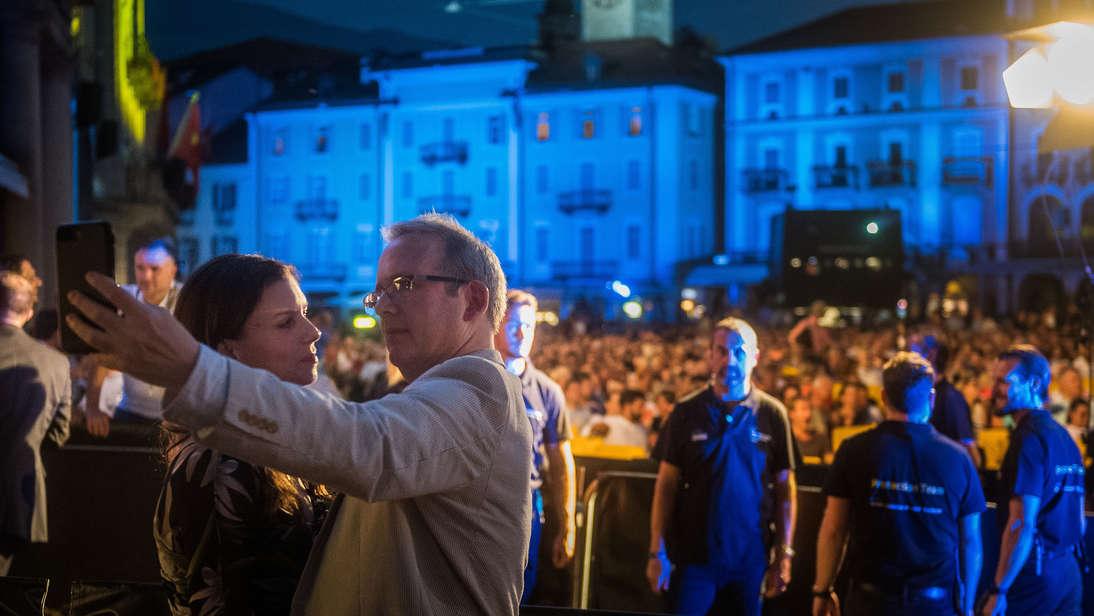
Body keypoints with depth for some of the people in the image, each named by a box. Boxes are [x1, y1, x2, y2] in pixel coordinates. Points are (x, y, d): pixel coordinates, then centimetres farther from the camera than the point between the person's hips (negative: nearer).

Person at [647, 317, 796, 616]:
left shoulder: (772, 414, -1)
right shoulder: (687, 413, -2)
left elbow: (785, 489, 2)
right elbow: (666, 485, -1)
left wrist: (784, 554, -1)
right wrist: (657, 552, -4)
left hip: (750, 557, 1)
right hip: (692, 555, -1)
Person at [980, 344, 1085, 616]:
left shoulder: (1029, 439, -14)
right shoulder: (1064, 437, 14)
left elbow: (1022, 524, -20)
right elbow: (1078, 522, 19)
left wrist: (998, 591, -18)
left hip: (1033, 576, -9)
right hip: (1069, 576, 9)